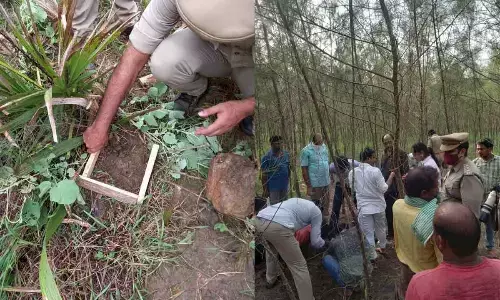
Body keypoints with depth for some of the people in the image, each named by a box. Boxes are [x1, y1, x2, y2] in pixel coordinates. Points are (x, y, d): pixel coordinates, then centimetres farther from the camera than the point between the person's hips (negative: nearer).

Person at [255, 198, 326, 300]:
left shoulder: (297, 201, 38)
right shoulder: (317, 212, 21)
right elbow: (315, 242, 20)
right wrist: (325, 244, 41)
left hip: (259, 221, 8)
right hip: (277, 227, -7)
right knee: (299, 267, 7)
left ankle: (271, 280, 54)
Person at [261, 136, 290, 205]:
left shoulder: (286, 155, 6)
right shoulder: (267, 157, -10)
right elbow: (264, 175, -9)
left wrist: (288, 180, 14)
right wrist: (265, 190, -11)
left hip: (284, 186, 5)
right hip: (273, 187, -5)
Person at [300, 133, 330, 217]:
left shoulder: (324, 148, 8)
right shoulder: (306, 151, -11)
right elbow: (304, 169, -11)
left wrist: (330, 177, 14)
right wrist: (309, 186, -13)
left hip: (326, 182, 6)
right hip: (315, 184, -6)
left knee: (325, 206, 14)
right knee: (316, 206, 0)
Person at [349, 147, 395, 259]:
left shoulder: (353, 172, -8)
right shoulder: (375, 171, -17)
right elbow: (383, 189, -11)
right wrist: (391, 177, 0)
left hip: (363, 207, 0)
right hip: (378, 205, 0)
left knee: (368, 232, 8)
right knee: (380, 228, 24)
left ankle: (372, 254, 15)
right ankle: (382, 247, 44)